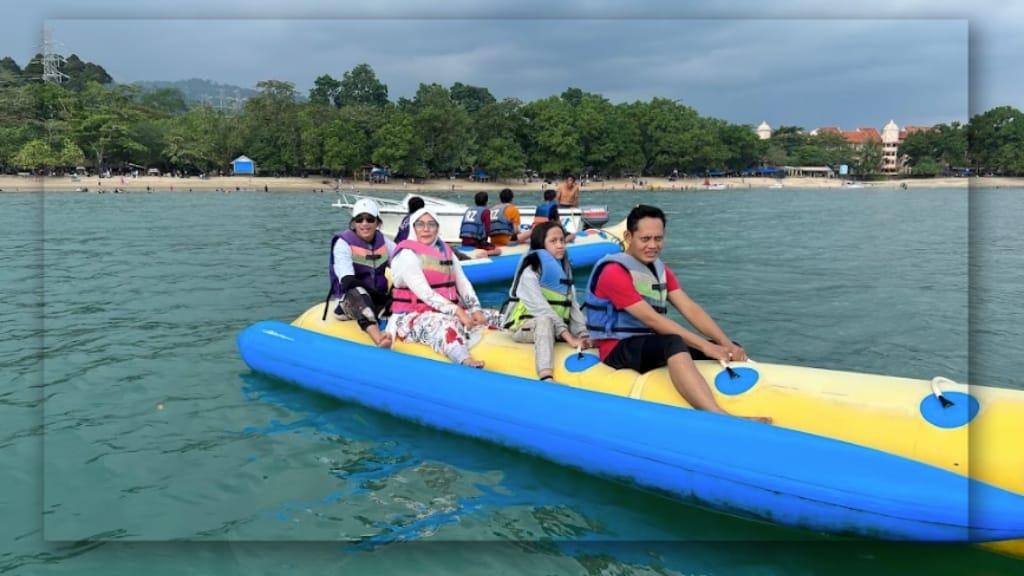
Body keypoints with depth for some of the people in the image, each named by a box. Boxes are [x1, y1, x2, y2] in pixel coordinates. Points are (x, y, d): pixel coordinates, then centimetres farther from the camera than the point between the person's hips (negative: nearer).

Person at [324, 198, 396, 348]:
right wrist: (381, 296, -30)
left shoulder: (383, 242, 8)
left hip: (377, 302, 7)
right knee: (358, 293, -40)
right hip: (349, 301, -7)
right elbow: (347, 281, -22)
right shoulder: (343, 243, -8)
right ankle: (378, 338, -66)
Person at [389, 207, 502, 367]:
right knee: (447, 325, -40)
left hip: (448, 312, 9)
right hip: (414, 316, -9)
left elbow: (463, 283, 8)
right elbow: (424, 293, -18)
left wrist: (476, 310, -9)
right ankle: (466, 362, -69)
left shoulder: (445, 251, 15)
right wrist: (457, 311, -25)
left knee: (496, 317, -6)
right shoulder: (407, 254, -8)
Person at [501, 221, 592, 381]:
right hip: (525, 327, -8)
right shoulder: (530, 272, -15)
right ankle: (546, 378, -55)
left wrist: (583, 334, -16)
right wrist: (569, 338, -33)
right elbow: (542, 309, -26)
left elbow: (573, 306, -1)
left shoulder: (564, 269, 8)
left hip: (556, 327, 8)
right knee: (545, 321, -39)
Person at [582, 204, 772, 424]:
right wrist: (704, 346, -26)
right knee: (674, 342, -40)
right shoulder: (614, 272, -14)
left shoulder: (660, 269, 13)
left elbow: (690, 309, 1)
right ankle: (720, 418, -57)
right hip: (619, 348, -9)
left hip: (653, 343, 9)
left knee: (731, 350, -3)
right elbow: (651, 319, -22)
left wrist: (727, 343, -14)